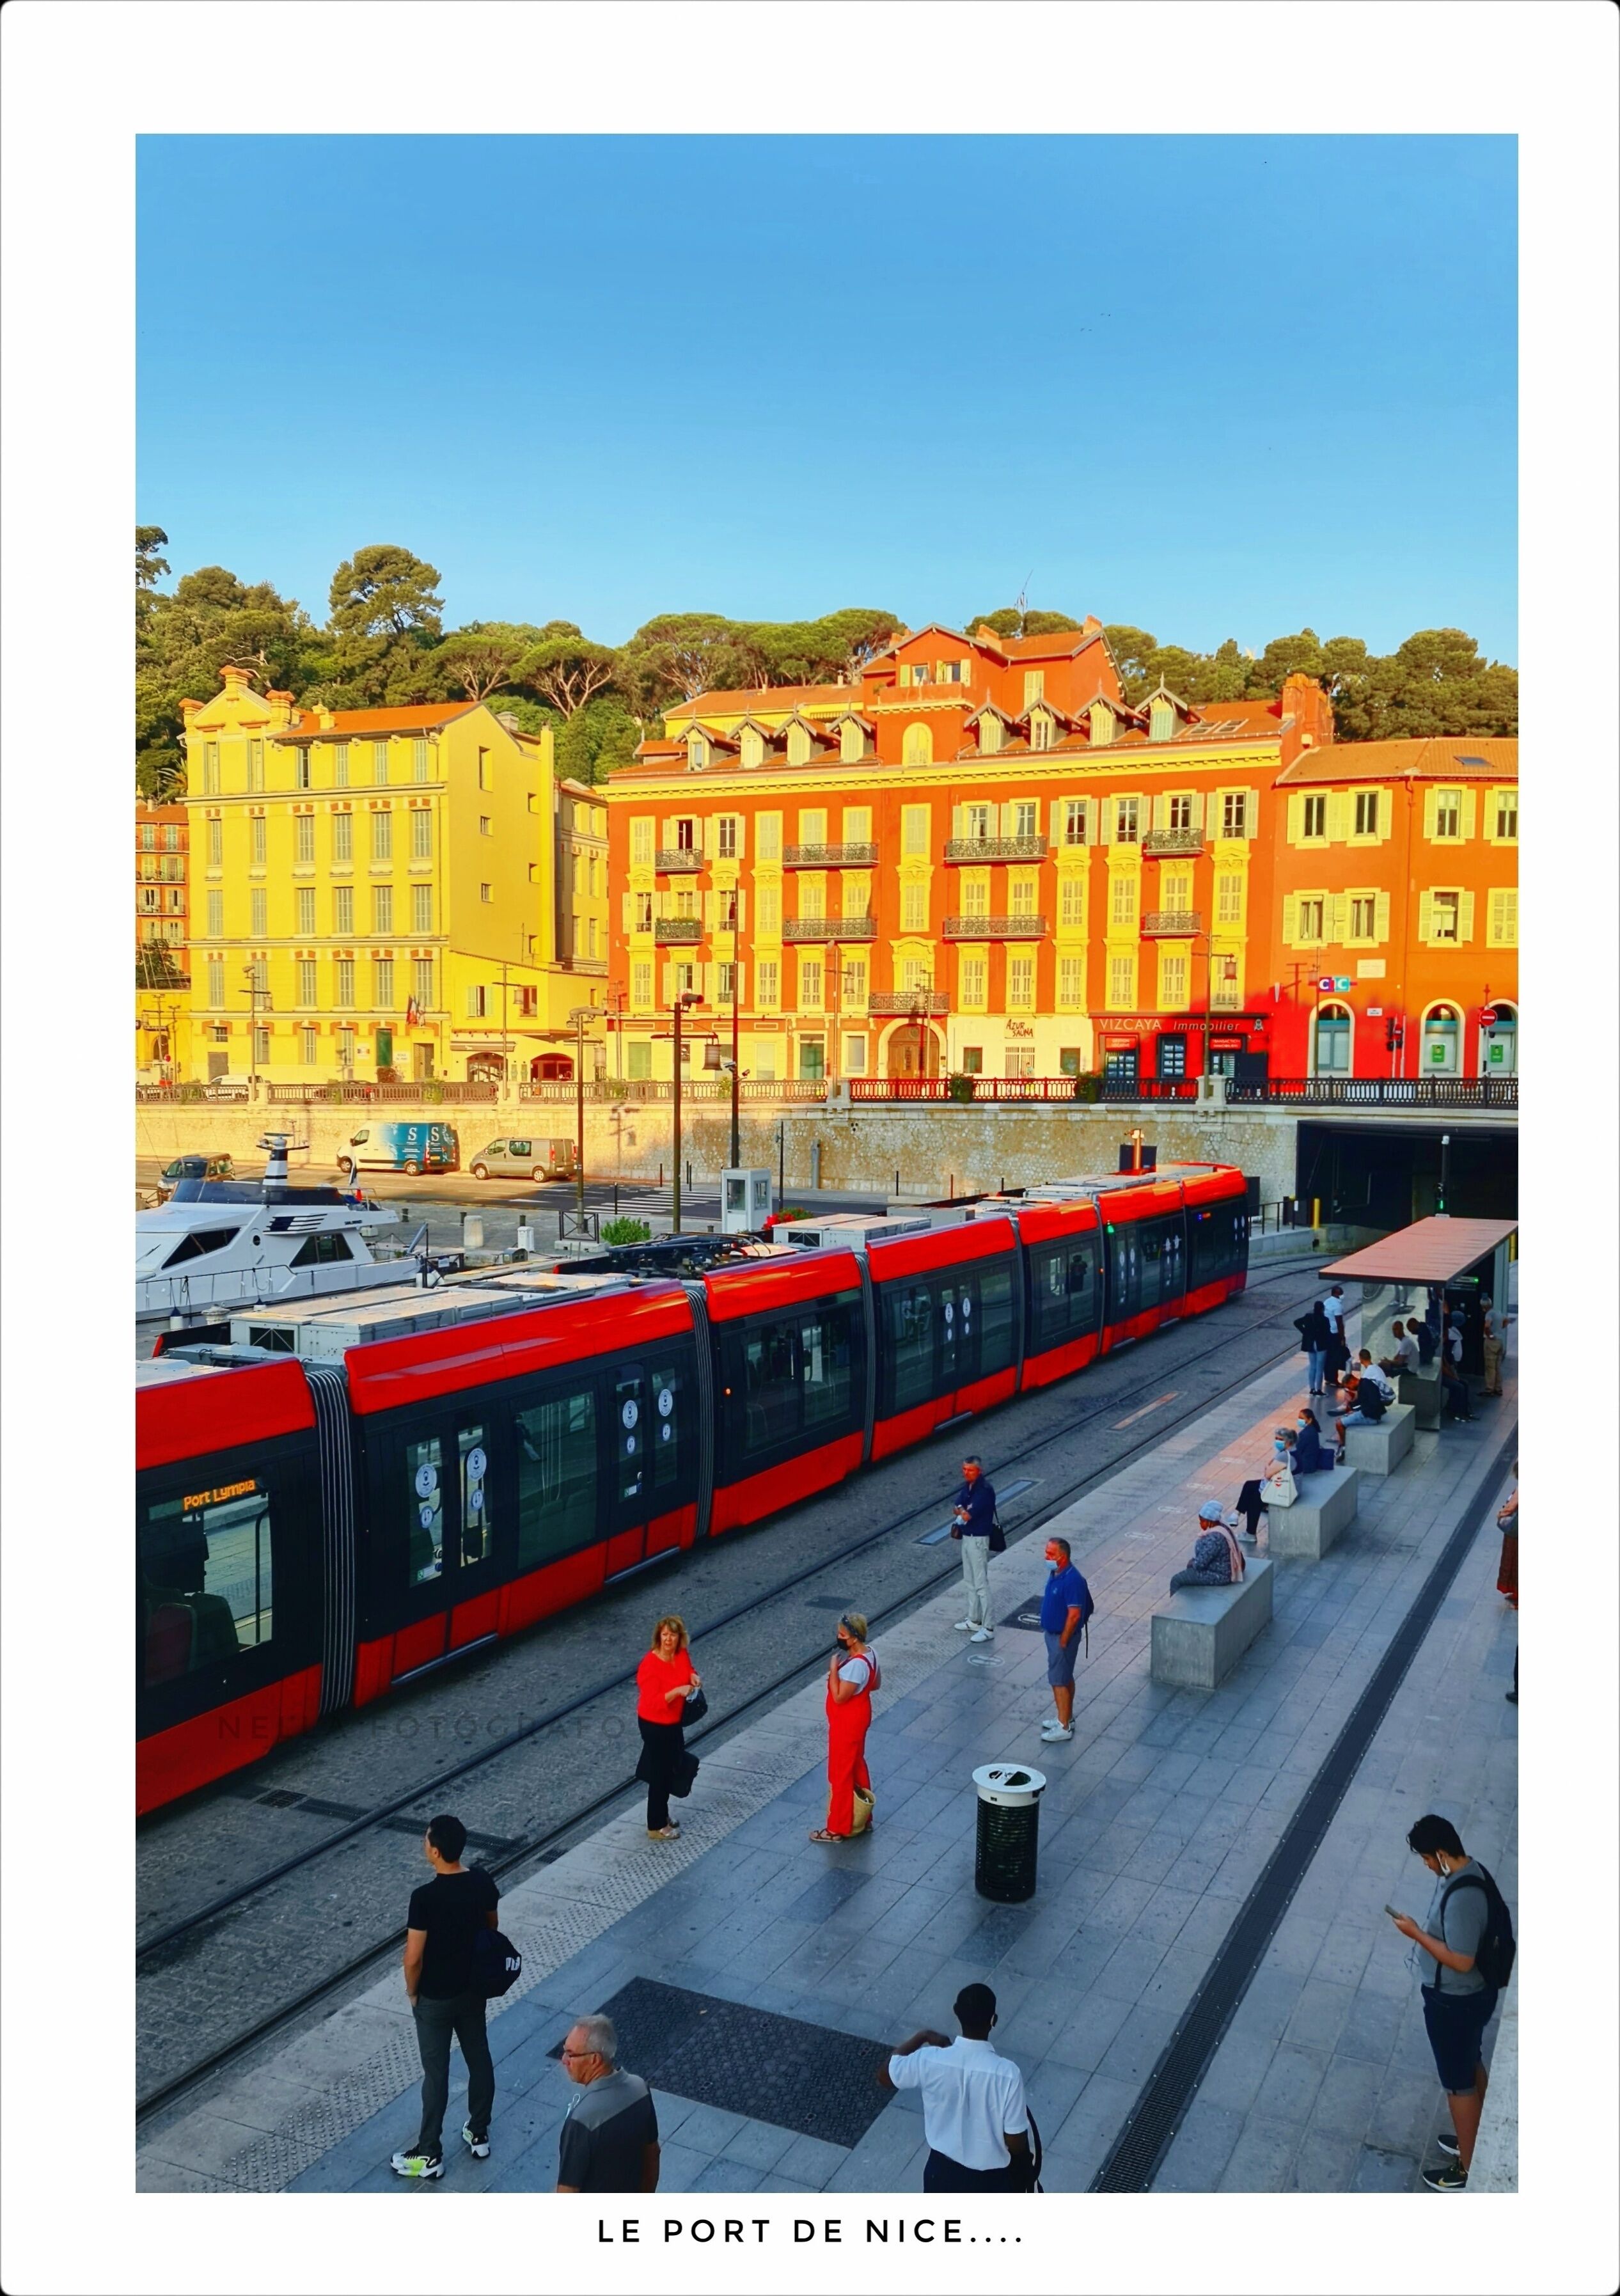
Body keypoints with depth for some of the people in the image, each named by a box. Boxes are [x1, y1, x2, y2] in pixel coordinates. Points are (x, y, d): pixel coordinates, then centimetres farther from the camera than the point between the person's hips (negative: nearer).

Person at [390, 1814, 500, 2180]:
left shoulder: (425, 1897, -29)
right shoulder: (482, 1881, -11)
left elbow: (413, 1957, -22)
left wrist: (412, 1991, -3)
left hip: (436, 1999, -5)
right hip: (474, 1989, 5)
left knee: (436, 2074, 9)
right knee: (479, 2059, 20)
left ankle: (429, 2155, 24)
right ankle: (479, 2134, 37)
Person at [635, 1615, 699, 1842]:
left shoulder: (682, 1654, -7)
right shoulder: (650, 1665, -29)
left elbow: (688, 1669, 14)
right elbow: (654, 1702, -30)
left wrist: (694, 1676, -8)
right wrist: (678, 1690, -42)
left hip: (674, 1722, 8)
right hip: (655, 1726, -8)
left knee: (670, 1771, 22)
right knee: (660, 1775, 5)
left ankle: (663, 1816, 42)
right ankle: (656, 1827, 21)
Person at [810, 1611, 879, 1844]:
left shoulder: (855, 1664, -32)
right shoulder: (869, 1653, -2)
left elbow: (839, 1697, -27)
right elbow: (875, 1684, 11)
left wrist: (833, 1669, -24)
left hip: (847, 1723, -10)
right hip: (858, 1717, 10)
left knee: (841, 1774, 5)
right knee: (857, 1766, 22)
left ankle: (837, 1829, 18)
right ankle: (862, 1820, 36)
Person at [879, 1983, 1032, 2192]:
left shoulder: (930, 2061, -23)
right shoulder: (1007, 2073, -29)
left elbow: (884, 2075, -3)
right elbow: (1016, 2143, -18)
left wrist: (922, 2037, 2)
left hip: (944, 2171, 2)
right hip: (991, 2179, -2)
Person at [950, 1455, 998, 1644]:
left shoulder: (985, 1490, -21)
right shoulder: (967, 1486, 6)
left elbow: (967, 1515, -23)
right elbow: (955, 1509, 7)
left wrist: (961, 1511, -3)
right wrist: (964, 1511, -13)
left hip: (978, 1540, -9)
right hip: (966, 1537, 9)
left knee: (981, 1584, -6)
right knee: (971, 1582, 18)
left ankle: (987, 1628, -2)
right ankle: (974, 1620, 30)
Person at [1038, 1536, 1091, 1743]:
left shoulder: (1072, 1580, -27)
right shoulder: (1055, 1574, 3)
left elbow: (1074, 1615, -26)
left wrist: (1063, 1642, -19)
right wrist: (1055, 1637, 17)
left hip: (1062, 1636, -9)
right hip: (1052, 1633, 9)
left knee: (1059, 1680, -3)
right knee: (1065, 1678, 19)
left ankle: (1064, 1728, 4)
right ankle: (1067, 1718, 32)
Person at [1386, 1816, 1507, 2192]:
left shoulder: (1462, 1897, -35)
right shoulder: (1470, 1872, -4)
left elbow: (1461, 1961, -30)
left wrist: (1416, 1934, -23)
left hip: (1455, 2002, -9)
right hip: (1470, 1994, 9)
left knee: (1458, 2083, 9)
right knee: (1471, 2067, 27)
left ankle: (1466, 2169, 27)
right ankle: (1476, 2141, 46)